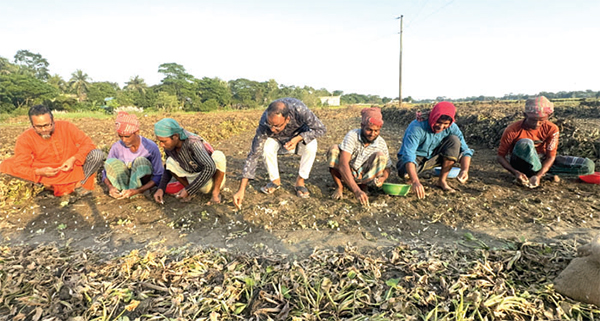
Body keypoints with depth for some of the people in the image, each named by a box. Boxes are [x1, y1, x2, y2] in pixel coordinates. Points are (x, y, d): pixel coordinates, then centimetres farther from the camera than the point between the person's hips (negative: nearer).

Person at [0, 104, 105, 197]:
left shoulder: (65, 126, -7)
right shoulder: (25, 139, -8)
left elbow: (87, 143, -8)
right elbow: (19, 166, -11)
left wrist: (73, 159, -23)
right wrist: (39, 172, -32)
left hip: (74, 170, 0)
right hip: (48, 178, 1)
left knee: (97, 154, -24)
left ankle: (79, 185, -11)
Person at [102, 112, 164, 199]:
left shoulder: (151, 147, -19)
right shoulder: (117, 147, -9)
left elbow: (159, 176, -19)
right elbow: (106, 170, -1)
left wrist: (137, 191, -32)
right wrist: (110, 187, -25)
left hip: (144, 184, -3)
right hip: (125, 182, 3)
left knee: (141, 161, -29)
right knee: (110, 162, -20)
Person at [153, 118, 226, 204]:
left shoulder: (193, 142, -29)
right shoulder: (169, 147, -9)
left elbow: (210, 168, -38)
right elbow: (168, 168, 8)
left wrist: (188, 190, -32)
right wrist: (160, 188, -8)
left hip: (215, 179, -5)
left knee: (218, 155, -33)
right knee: (170, 162, -12)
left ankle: (216, 192, -15)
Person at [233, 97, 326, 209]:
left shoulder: (300, 110, -41)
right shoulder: (264, 126, -37)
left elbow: (321, 129, -26)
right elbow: (253, 155, -33)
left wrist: (298, 139, -42)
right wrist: (241, 190, -37)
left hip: (301, 132, 0)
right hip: (278, 138, 1)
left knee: (311, 146, -32)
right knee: (267, 148, -30)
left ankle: (300, 181, -9)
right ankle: (275, 180, -3)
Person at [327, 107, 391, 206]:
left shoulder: (381, 144, -13)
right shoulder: (352, 135, -25)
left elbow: (387, 167, 0)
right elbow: (343, 165, -37)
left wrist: (383, 177, -27)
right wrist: (356, 191, -47)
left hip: (363, 176, 2)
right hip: (345, 175, -2)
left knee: (380, 155, -22)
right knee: (334, 149, -28)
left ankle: (363, 186, -9)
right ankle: (339, 187, -12)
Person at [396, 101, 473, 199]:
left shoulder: (452, 127, -14)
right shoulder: (417, 127, -30)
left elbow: (465, 150, -10)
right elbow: (408, 155, -41)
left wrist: (465, 170, -31)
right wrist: (415, 182, -53)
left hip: (433, 157, 5)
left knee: (454, 140, -19)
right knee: (406, 174, -39)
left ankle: (442, 180, -9)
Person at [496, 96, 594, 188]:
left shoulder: (551, 129, -13)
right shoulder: (512, 130, -22)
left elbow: (551, 156, -14)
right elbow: (500, 156, -17)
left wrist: (538, 176, -31)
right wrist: (515, 172, -34)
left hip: (541, 161, 4)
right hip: (522, 164, -4)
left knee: (588, 166, -11)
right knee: (525, 143, -35)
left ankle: (539, 173, -8)